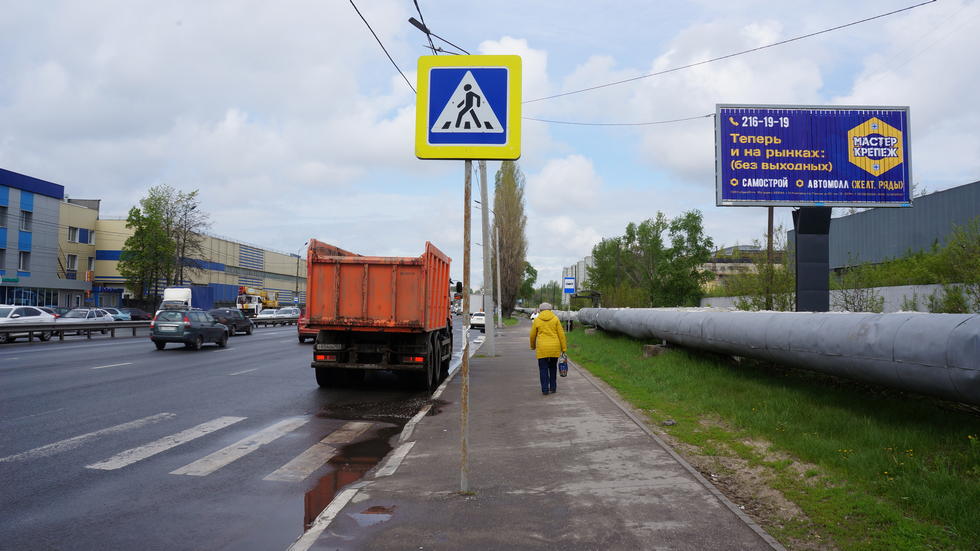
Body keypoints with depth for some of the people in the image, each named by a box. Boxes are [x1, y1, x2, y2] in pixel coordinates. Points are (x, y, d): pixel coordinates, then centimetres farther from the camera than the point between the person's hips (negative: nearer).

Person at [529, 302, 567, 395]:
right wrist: (564, 348, 4)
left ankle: (545, 389, -1)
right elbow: (561, 334, 0)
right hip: (554, 348, 2)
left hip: (542, 348, -2)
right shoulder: (555, 319, 3)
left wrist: (533, 346, 26)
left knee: (543, 369, 4)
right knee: (553, 368, 17)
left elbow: (533, 335, 8)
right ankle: (553, 388, 20)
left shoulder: (537, 320, 2)